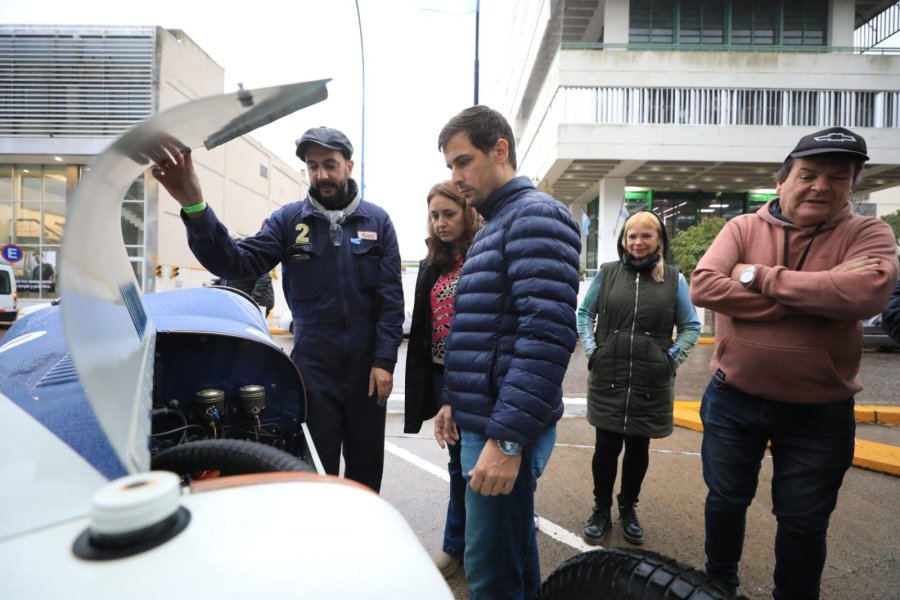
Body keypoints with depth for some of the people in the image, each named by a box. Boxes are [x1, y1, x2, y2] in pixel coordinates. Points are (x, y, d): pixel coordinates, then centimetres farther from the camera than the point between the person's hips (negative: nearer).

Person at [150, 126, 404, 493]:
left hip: (366, 364, 1)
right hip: (313, 364, 0)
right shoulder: (289, 220, 0)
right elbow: (238, 263, -13)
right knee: (317, 465, 11)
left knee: (367, 461, 16)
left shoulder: (377, 221, 0)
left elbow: (391, 298, -3)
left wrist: (384, 361, -9)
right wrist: (195, 209, -28)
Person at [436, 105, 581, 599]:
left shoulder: (535, 216, -12)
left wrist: (507, 438, -25)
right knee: (512, 552, 21)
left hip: (504, 427, -9)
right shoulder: (494, 226, 18)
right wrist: (454, 401, 20)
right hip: (485, 419, 9)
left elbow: (546, 336, -24)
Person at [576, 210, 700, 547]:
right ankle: (601, 510, 26)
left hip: (652, 383, 1)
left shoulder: (674, 279, 2)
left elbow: (691, 327, 9)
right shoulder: (607, 273, 2)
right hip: (607, 379, 0)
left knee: (638, 447, 14)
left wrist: (672, 358, -2)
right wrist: (591, 350, 0)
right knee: (606, 446, 6)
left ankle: (628, 509, 35)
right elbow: (584, 313, 10)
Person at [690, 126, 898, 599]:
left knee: (804, 521, 16)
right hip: (732, 401, 1)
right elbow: (703, 286, -20)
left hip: (819, 413, 0)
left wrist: (760, 277, -21)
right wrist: (808, 304, -21)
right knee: (725, 500, 19)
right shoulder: (743, 228, -4)